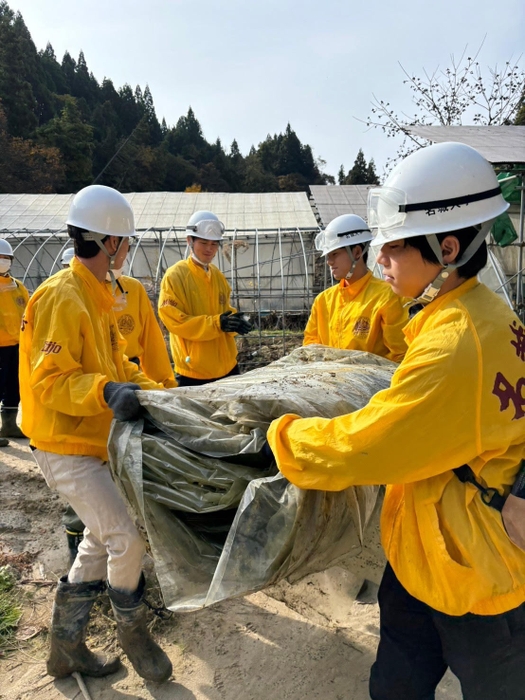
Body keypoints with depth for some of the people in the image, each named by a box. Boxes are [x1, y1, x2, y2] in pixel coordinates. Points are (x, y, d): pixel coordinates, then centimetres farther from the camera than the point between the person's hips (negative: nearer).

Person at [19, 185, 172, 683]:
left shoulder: (96, 296, 10)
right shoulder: (61, 297, -20)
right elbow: (49, 380, -24)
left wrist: (152, 390, 7)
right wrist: (106, 392, -38)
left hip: (93, 443, 10)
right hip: (64, 449, -10)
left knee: (101, 539, 19)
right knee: (126, 537, -9)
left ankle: (65, 646, 36)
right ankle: (132, 630, 21)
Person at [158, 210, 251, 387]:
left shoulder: (218, 275, 10)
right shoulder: (175, 275, -9)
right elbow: (174, 320, -15)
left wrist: (236, 320, -8)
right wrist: (216, 323, -25)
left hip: (227, 366, 6)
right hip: (193, 371, -6)